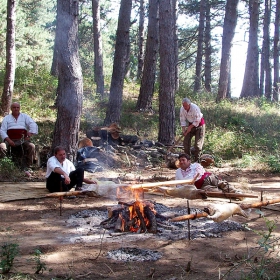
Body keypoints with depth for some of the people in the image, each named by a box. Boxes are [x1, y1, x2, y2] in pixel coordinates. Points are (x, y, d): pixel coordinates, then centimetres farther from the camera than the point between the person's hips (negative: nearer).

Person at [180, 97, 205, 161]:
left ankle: (196, 159, -2)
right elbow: (182, 120, -7)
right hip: (190, 124, 6)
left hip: (199, 124, -6)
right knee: (186, 141, 0)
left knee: (198, 142, -10)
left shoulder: (195, 108, -29)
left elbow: (197, 120, -25)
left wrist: (190, 127, -23)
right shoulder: (182, 109, -11)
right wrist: (184, 129, -17)